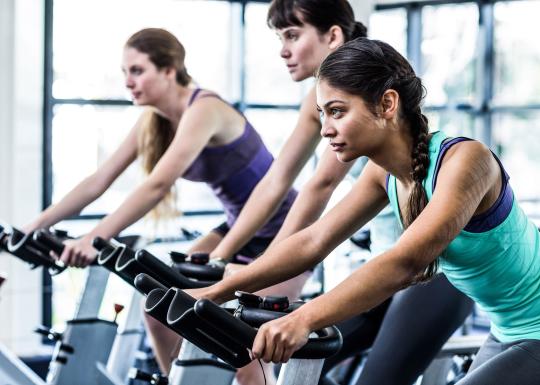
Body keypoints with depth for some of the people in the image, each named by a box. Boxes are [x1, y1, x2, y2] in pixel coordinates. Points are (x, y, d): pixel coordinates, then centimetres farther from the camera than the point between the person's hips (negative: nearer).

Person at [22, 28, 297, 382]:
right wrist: (34, 227, -10)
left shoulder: (203, 110, -26)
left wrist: (95, 239, -47)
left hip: (284, 233, -8)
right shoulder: (152, 122, -1)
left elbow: (158, 186, -38)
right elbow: (97, 183, -2)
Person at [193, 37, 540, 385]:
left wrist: (302, 320, -46)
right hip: (509, 334, 8)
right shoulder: (384, 173, -3)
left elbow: (407, 260, -37)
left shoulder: (463, 160, -26)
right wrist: (216, 292, -8)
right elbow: (314, 241, -2)